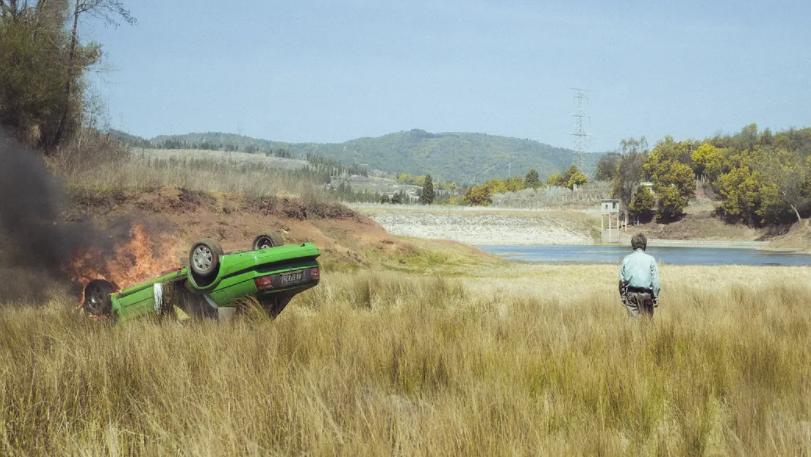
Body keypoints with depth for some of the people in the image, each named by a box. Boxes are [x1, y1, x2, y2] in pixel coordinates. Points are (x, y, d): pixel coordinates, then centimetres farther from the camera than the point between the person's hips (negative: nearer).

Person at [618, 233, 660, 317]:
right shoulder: (650, 259, -3)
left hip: (631, 294, 2)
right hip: (646, 294, -2)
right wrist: (656, 297, -1)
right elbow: (655, 280, -6)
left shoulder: (626, 259, 4)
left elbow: (621, 280, 5)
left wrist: (622, 296, 13)